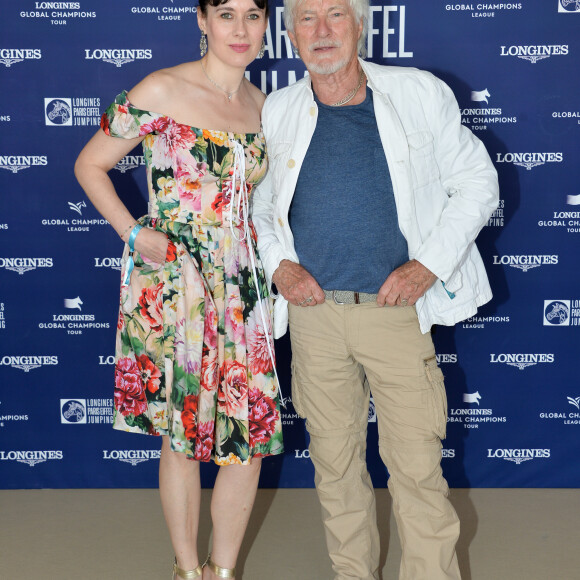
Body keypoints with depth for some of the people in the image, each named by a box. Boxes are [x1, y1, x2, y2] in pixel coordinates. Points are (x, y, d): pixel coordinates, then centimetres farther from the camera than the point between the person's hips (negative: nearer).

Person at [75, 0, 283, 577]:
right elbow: (90, 165, 0)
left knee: (251, 433, 5)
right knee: (183, 432, 5)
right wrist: (134, 234, -10)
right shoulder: (160, 91, -7)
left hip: (241, 285, 5)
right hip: (171, 283, -5)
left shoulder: (260, 102, 10)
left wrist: (278, 261, 12)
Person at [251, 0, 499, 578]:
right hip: (313, 311, 2)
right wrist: (278, 265, -3)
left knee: (417, 466, -1)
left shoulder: (420, 94, -1)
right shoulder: (276, 112, 4)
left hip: (397, 309, -2)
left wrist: (428, 264, -8)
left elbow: (475, 181, 3)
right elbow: (254, 204, 15)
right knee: (334, 460, 13)